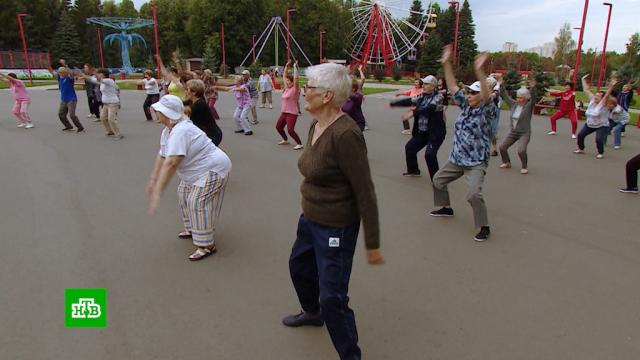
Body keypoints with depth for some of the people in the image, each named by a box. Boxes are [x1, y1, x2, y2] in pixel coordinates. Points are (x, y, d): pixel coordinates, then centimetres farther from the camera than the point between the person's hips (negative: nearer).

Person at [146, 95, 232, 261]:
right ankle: (193, 229, 36)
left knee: (197, 202, -17)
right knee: (184, 194, 18)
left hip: (212, 169, -11)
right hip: (197, 171, 11)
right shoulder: (167, 131, 3)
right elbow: (162, 157, 6)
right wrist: (152, 180, 7)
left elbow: (171, 164, -37)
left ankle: (206, 245, -9)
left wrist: (157, 192, -37)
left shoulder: (180, 132, -31)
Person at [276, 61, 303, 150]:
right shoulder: (286, 88, 9)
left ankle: (299, 144, -3)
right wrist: (287, 66, 10)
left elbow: (296, 78, -23)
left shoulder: (295, 89, -11)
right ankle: (285, 140, 35)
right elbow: (284, 76, 15)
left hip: (292, 113, -9)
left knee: (290, 130, -15)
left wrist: (295, 67, -19)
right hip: (284, 112, 9)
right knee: (278, 126, 17)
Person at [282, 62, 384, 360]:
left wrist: (372, 244, -19)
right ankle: (312, 313, 59)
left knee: (332, 297, -1)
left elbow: (365, 193, -24)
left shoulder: (345, 134, -27)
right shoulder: (316, 126, 0)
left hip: (335, 228, -10)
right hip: (310, 219, 10)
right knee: (299, 266, 30)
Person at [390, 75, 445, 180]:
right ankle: (413, 170, 35)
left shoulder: (438, 97, -15)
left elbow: (429, 109, -31)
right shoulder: (422, 96, 6)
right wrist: (392, 103, 8)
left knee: (429, 154, -21)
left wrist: (413, 113, -36)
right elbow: (409, 101, 11)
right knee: (409, 147, 14)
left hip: (435, 133, -8)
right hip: (421, 132, 8)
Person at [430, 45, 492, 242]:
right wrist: (446, 64, -7)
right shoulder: (466, 105, 3)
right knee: (438, 180, 20)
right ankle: (446, 208, 42)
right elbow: (453, 87, 1)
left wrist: (479, 71, -47)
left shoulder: (484, 111, -14)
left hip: (476, 163, -8)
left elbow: (486, 96, -34)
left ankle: (484, 228, -4)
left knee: (473, 194, -22)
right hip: (457, 159, 8)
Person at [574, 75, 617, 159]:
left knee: (598, 139, -21)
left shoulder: (602, 103, -18)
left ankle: (601, 153, 1)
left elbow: (607, 95, -34)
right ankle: (581, 149, 26)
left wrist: (611, 86, -46)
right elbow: (586, 90, -2)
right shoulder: (592, 100, -5)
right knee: (580, 135, 5)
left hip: (602, 126, -6)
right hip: (589, 124, 6)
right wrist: (583, 80, 0)